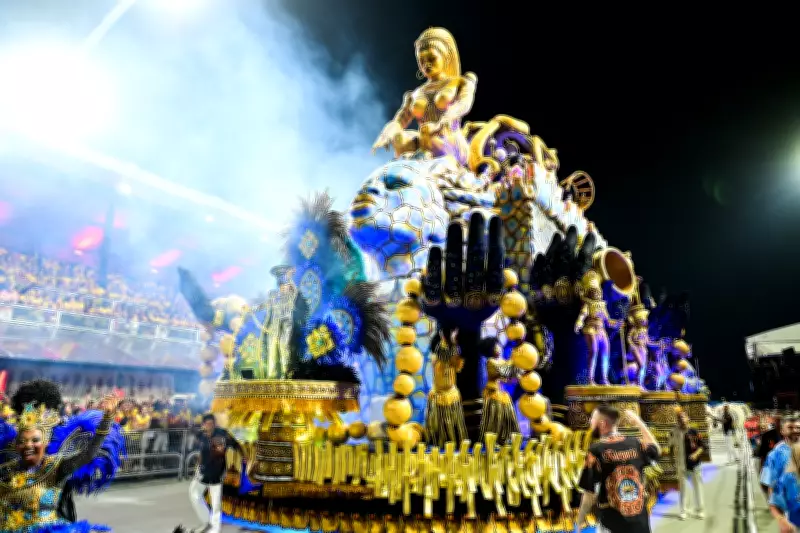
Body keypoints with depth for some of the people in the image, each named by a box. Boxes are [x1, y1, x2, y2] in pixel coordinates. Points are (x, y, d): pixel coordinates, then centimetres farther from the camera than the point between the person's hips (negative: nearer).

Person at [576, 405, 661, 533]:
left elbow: (589, 494, -12)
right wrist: (639, 422, 27)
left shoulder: (596, 450, -13)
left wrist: (579, 522, 1)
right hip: (640, 523, 4)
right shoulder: (637, 444, 0)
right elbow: (657, 450, 24)